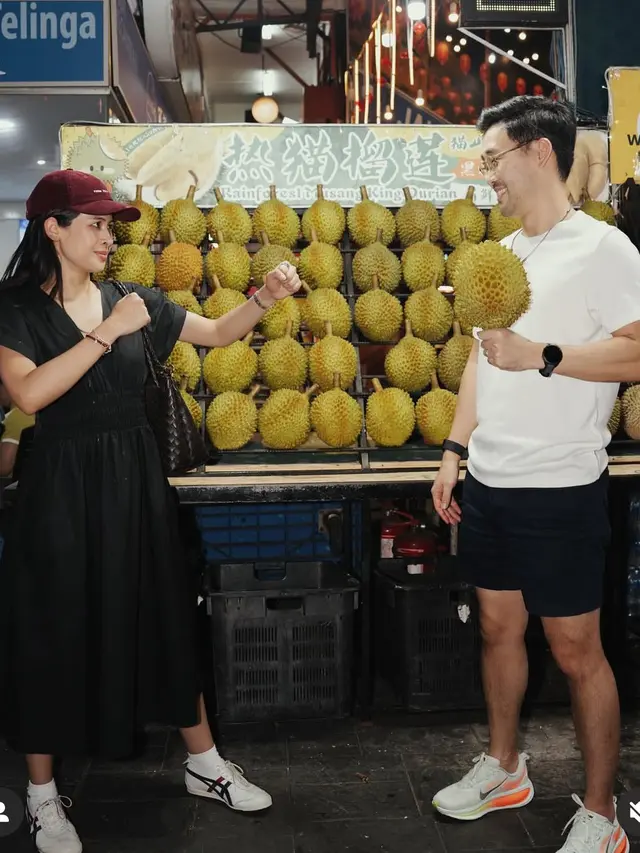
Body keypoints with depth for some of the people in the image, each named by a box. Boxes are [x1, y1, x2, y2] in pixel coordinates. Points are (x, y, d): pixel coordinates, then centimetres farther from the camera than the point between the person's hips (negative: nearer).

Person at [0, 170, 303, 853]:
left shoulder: (133, 299, 6)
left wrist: (266, 297, -6)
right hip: (62, 485, -4)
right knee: (55, 632, 6)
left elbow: (219, 333, 10)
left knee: (163, 615, 12)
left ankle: (203, 763, 29)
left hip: (135, 477, 4)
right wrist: (109, 331, -21)